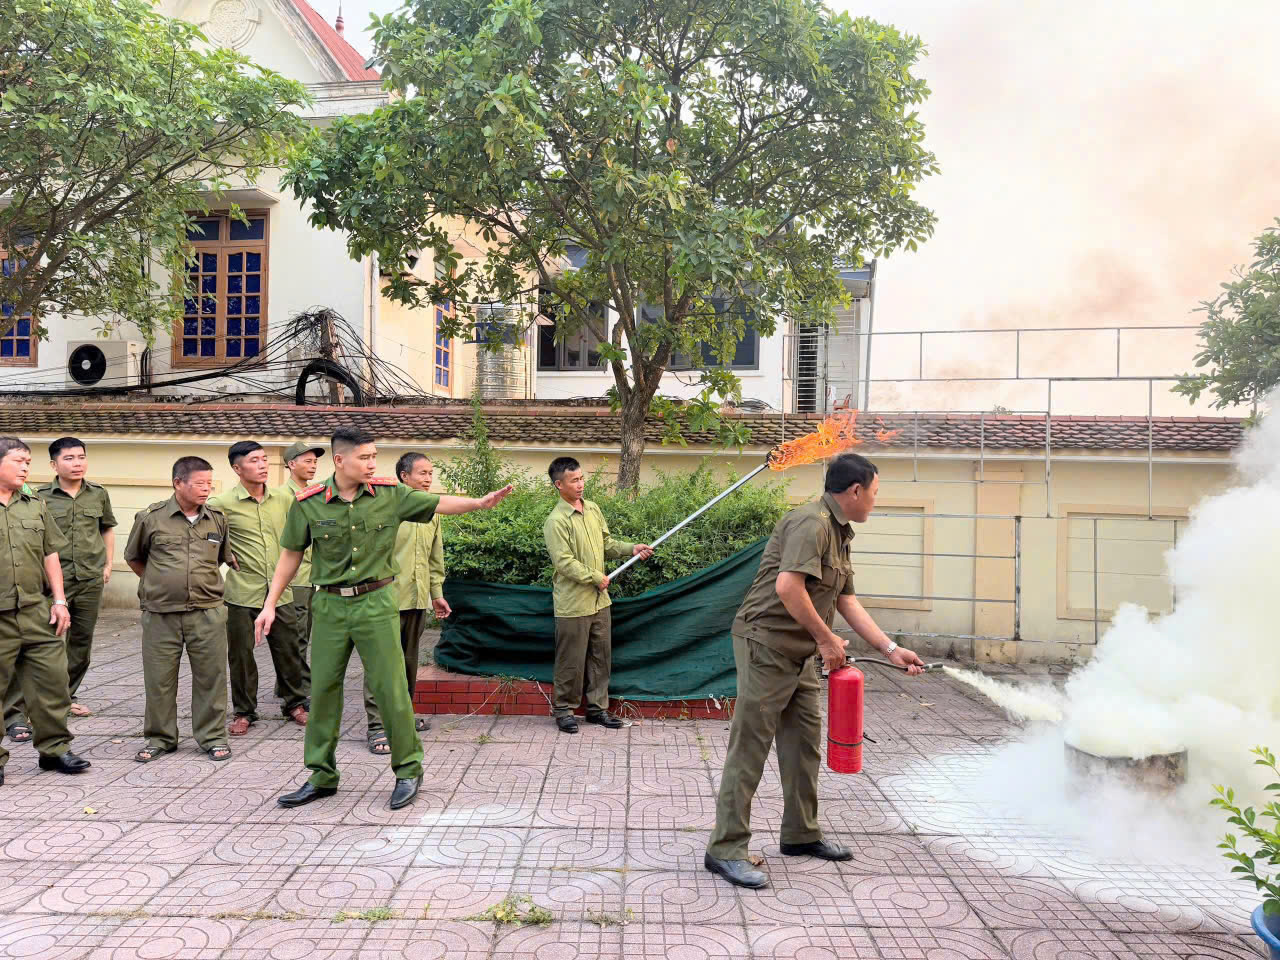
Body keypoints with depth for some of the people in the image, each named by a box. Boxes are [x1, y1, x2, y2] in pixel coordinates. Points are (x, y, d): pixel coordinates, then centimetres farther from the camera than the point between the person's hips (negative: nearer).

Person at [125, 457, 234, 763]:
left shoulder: (217, 519, 5)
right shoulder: (150, 517, -1)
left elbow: (226, 557, 20)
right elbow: (133, 558, 13)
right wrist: (158, 584, 10)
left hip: (208, 613, 1)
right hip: (160, 614, -1)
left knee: (211, 675, 4)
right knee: (159, 678, 7)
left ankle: (212, 736, 17)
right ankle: (160, 738, 23)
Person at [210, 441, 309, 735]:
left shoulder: (283, 498, 3)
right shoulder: (223, 503, -8)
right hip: (242, 593, -3)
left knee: (289, 650, 10)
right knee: (241, 654, 7)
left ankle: (294, 702, 27)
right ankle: (244, 711, 22)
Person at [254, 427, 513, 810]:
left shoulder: (390, 494, -3)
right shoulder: (308, 503, -3)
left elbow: (437, 503, 1)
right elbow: (291, 554, 6)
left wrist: (479, 502, -16)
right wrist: (270, 604, 6)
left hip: (376, 603, -1)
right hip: (329, 605, 1)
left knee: (391, 689, -1)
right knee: (322, 689, 9)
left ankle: (408, 769, 16)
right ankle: (322, 776, 24)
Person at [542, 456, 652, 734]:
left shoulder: (593, 509, 8)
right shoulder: (556, 521, -16)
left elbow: (606, 544, 16)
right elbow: (564, 562, -20)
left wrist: (630, 549, 1)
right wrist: (596, 578, -17)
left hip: (599, 600, 7)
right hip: (573, 604, -7)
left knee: (601, 656, 14)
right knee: (571, 660, 4)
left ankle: (597, 706, 26)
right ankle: (564, 709, 20)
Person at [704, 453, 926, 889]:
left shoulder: (840, 534, 15)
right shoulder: (812, 523, -18)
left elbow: (847, 601, 17)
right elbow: (788, 586, -29)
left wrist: (891, 649, 12)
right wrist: (826, 638, -18)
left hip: (800, 653, 10)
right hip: (767, 644, -10)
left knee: (805, 743, 16)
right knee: (750, 747, -5)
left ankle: (801, 833, 31)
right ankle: (725, 849, 2)